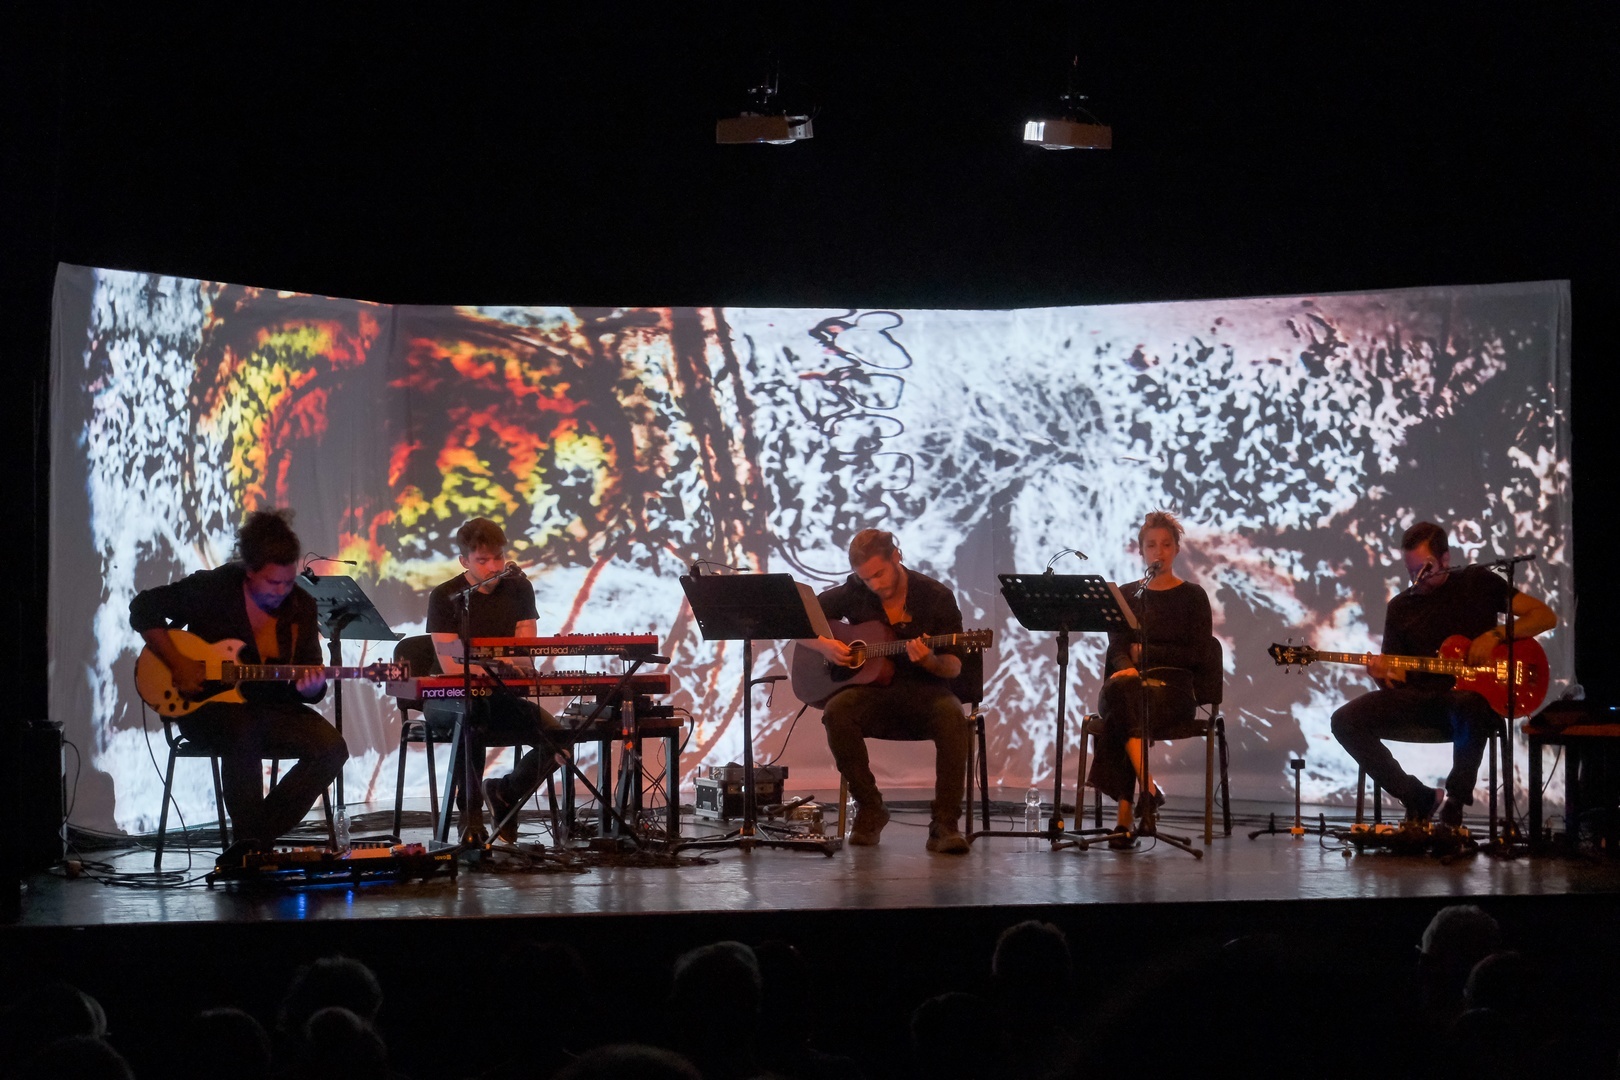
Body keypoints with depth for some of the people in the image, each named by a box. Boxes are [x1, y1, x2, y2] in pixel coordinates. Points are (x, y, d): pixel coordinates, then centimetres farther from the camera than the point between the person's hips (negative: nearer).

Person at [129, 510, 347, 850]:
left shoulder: (301, 606, 1)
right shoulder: (212, 588, -9)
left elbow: (310, 688, 4)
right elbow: (144, 608, -4)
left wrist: (310, 688, -22)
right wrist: (177, 663, -14)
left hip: (269, 707, 4)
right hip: (207, 705, -4)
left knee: (331, 748, -21)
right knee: (244, 730, -39)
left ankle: (262, 836, -13)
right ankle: (248, 841, -26)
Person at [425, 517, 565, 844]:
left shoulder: (518, 588, 8)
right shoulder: (445, 597, -4)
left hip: (502, 697, 5)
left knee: (556, 737, -20)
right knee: (475, 713, -41)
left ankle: (504, 792, 7)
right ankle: (470, 808, -26)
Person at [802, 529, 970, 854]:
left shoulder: (936, 597, -4)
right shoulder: (854, 593, 3)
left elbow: (953, 668, -2)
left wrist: (929, 661, -25)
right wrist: (824, 645, -9)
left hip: (923, 692, -1)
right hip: (872, 690, 2)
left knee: (952, 716, -35)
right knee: (837, 711, -32)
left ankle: (945, 824, -31)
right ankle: (870, 809, -16)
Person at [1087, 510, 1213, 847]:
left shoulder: (1192, 596, 11)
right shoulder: (1126, 595, 19)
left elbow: (1196, 653, 1)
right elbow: (1117, 648, 7)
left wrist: (1146, 651, -6)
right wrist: (1126, 668, -16)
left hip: (1173, 688, -2)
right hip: (1132, 682, 2)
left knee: (1117, 718, -37)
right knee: (1119, 689, -40)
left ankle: (1125, 818, -41)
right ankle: (1148, 788, -45)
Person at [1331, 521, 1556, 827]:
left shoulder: (1477, 582, 7)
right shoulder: (1400, 607, 15)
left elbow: (1546, 616, 5)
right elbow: (1397, 677, 14)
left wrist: (1496, 634, -10)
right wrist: (1382, 672, -11)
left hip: (1470, 691, -4)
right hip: (1419, 696, 4)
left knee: (1468, 708, -43)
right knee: (1346, 720, -19)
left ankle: (1453, 806, -24)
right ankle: (1421, 799, -12)